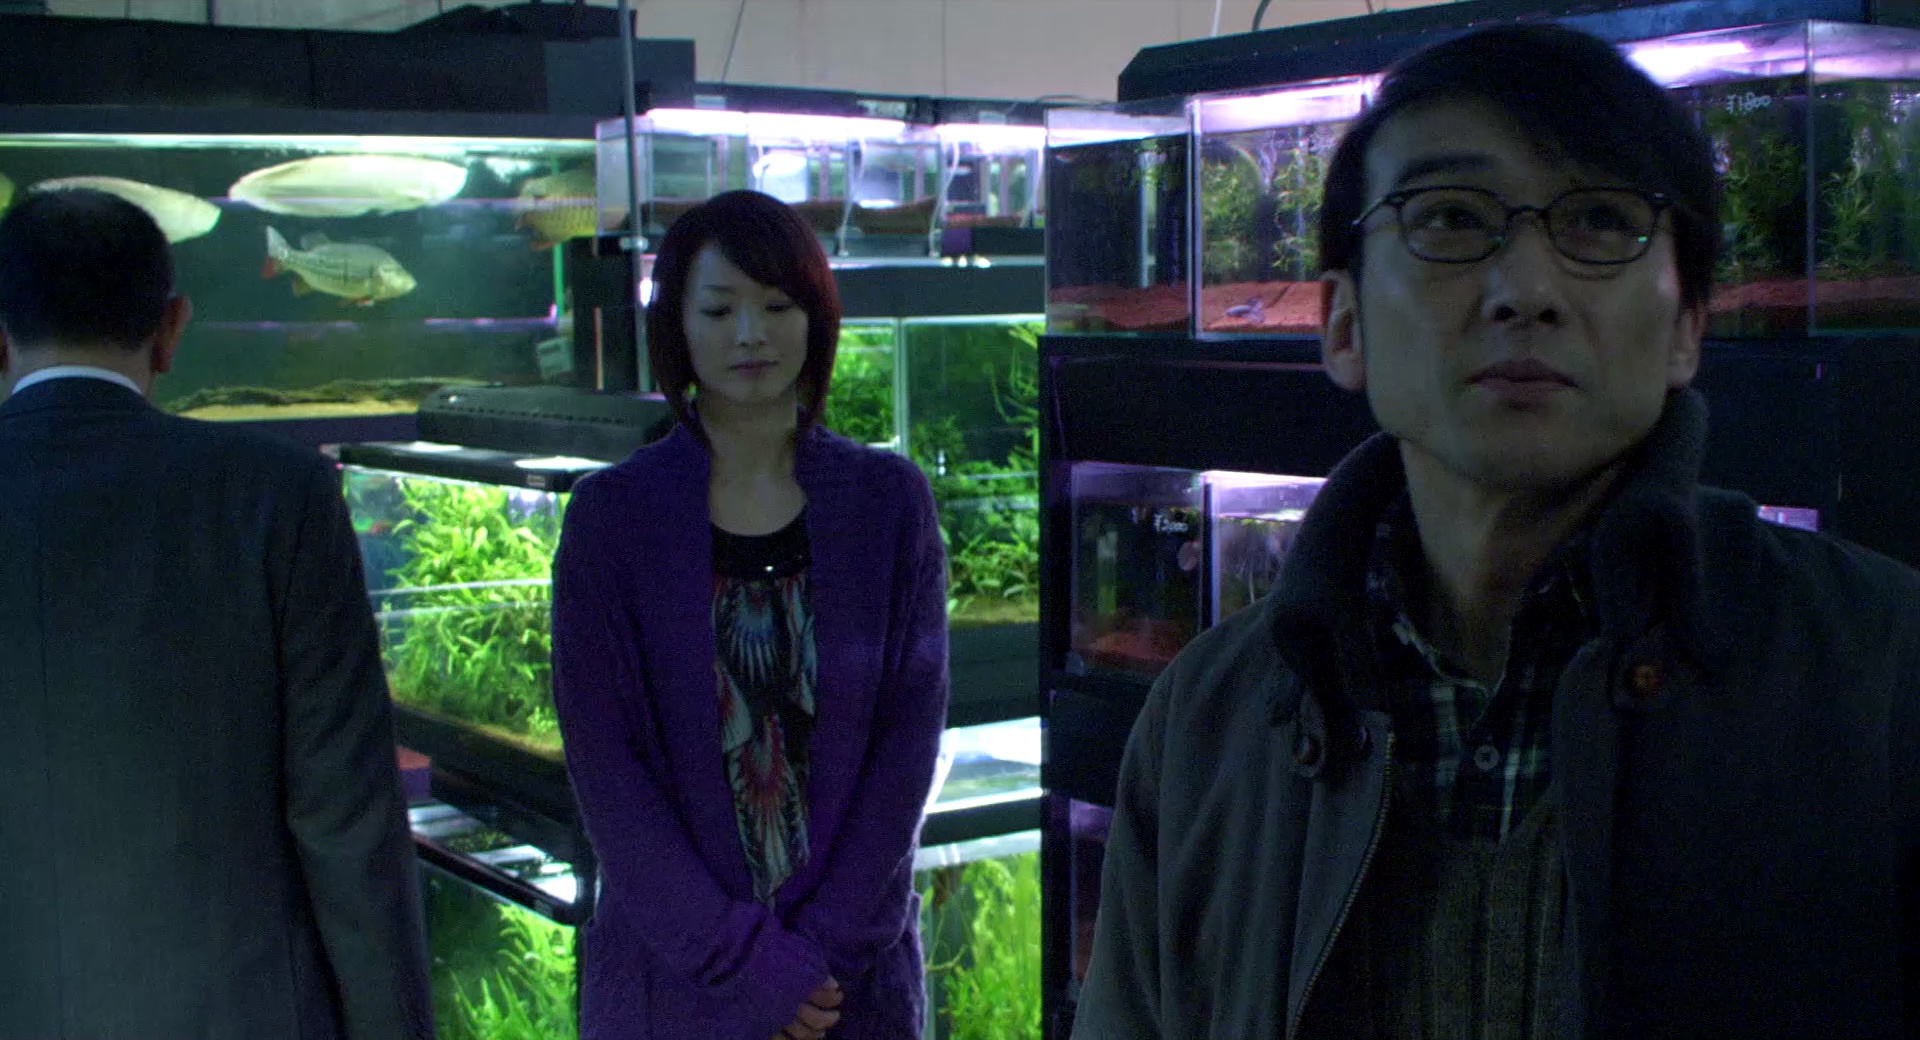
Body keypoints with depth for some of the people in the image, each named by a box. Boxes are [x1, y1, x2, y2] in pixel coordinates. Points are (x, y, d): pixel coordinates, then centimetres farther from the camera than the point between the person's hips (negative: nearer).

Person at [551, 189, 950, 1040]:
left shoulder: (889, 501, 0)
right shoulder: (612, 514, -3)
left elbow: (911, 732, -3)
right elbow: (602, 763, -8)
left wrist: (827, 946, -11)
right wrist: (743, 957, -14)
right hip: (673, 965, -1)